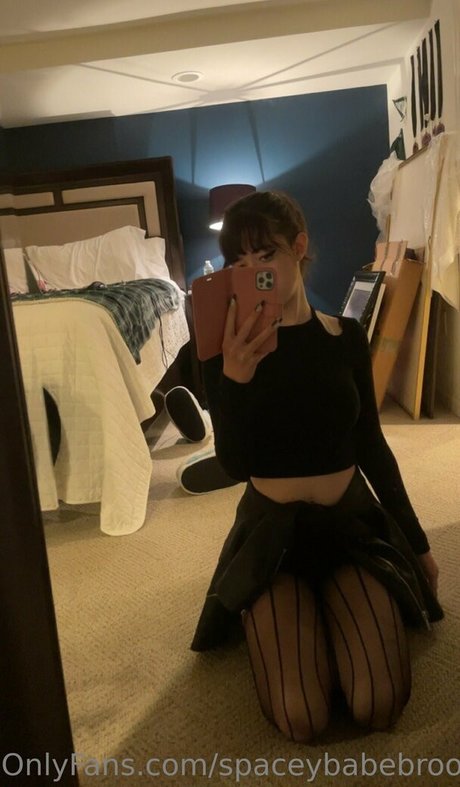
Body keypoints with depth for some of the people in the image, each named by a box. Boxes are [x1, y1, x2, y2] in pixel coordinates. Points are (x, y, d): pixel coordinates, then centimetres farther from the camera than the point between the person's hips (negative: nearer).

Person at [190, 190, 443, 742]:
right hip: (273, 531, -1)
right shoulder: (228, 348, -11)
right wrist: (234, 376, -34)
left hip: (352, 521, 2)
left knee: (379, 707, -12)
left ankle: (330, 608, 17)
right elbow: (235, 465, -16)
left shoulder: (346, 337, -3)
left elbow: (370, 445, 5)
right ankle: (302, 614, 14)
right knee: (301, 720, -15)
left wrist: (418, 541, 11)